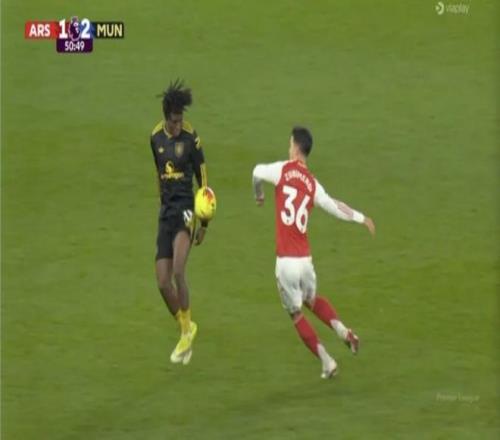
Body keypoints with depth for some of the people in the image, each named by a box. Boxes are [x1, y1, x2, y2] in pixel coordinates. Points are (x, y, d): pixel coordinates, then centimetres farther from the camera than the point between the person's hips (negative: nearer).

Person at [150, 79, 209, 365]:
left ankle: (188, 326, -9)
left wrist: (204, 223, -1)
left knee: (178, 271, -26)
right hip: (166, 210, 6)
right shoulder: (156, 137, 8)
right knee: (163, 282, 0)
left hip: (186, 208, -6)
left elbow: (203, 180, -1)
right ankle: (186, 330, 19)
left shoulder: (191, 138, -7)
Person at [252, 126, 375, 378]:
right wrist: (361, 218, 24)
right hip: (305, 258, 4)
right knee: (312, 300, 29)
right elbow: (336, 208, 9)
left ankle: (327, 362, 9)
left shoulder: (284, 169, -4)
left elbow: (257, 173, 7)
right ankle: (343, 331, 8)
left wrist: (258, 195, 28)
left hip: (285, 260, -4)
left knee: (296, 314, 11)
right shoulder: (313, 184, 5)